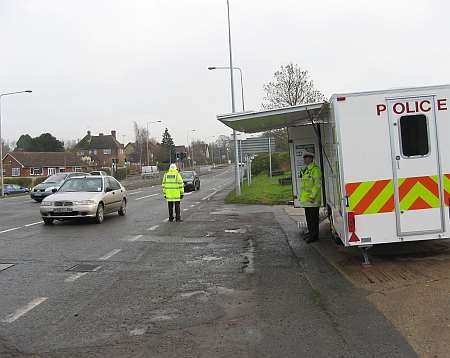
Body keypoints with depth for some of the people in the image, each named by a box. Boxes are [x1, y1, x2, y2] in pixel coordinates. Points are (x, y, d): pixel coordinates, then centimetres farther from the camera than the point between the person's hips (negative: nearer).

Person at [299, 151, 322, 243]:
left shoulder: (315, 169, -13)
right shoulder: (305, 170, 18)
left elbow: (317, 184, -19)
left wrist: (312, 196, -22)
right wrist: (302, 196, 19)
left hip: (313, 199, -10)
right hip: (306, 199, 10)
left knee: (313, 217, -5)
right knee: (308, 217, 16)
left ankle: (314, 235, 0)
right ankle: (310, 232, 26)